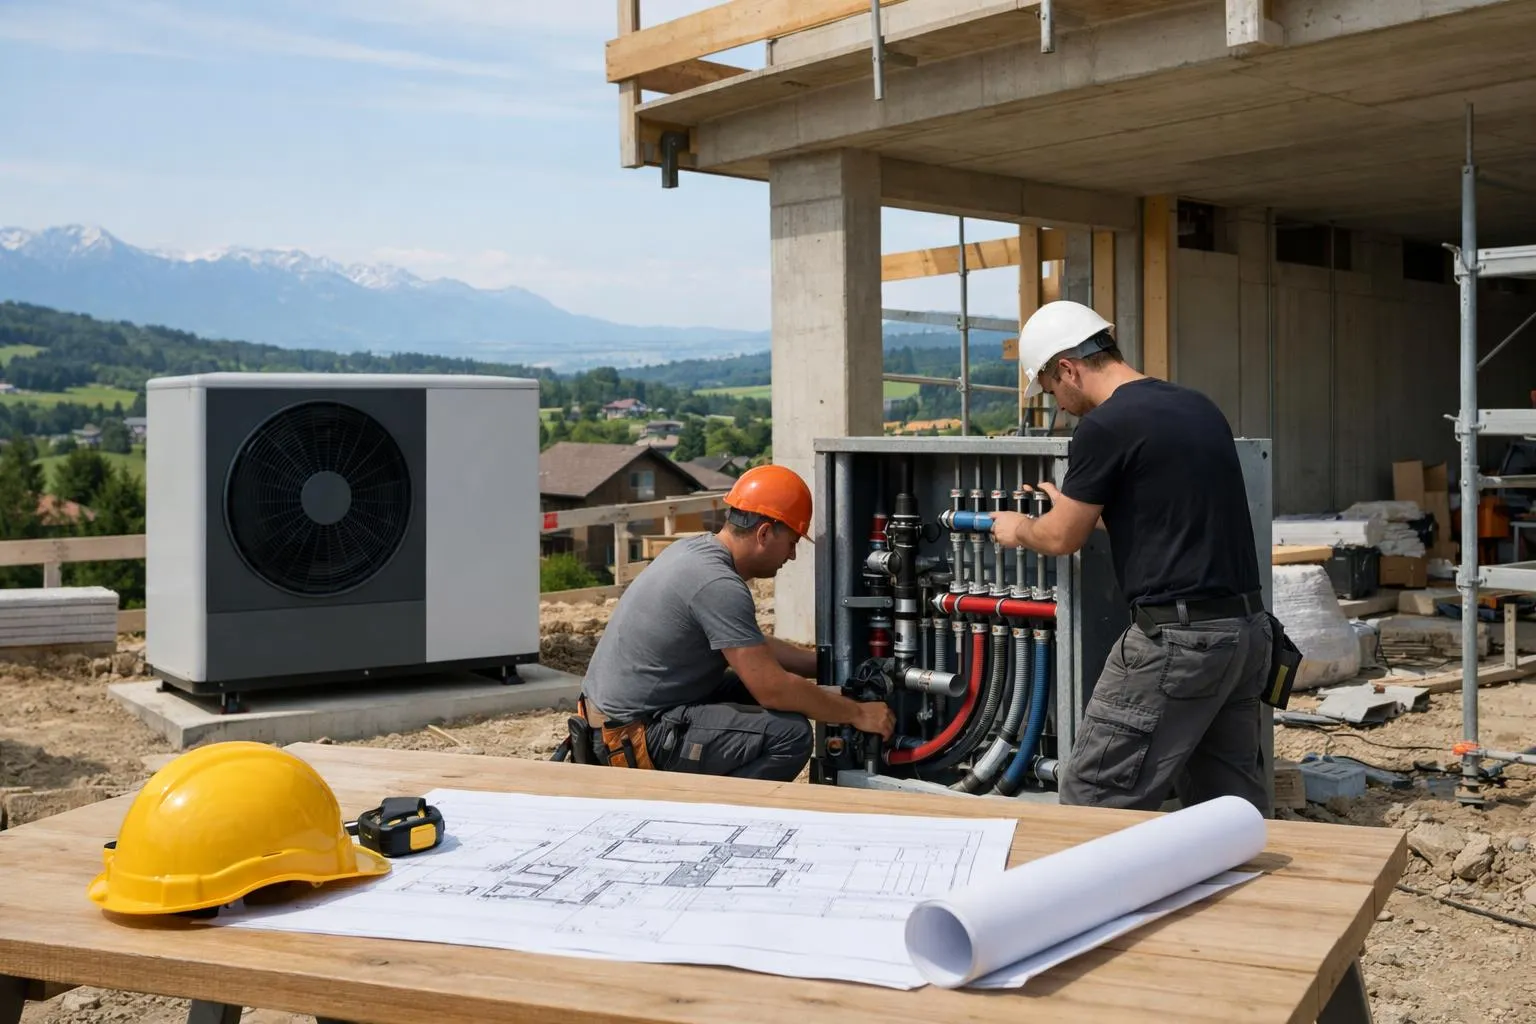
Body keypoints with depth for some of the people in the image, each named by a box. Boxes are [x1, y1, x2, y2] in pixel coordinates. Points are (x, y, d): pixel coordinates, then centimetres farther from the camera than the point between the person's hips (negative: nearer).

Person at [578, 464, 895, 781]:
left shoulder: (697, 549, 9)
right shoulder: (718, 584, -21)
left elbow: (754, 647, 21)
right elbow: (774, 689, -21)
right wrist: (857, 714, -10)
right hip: (633, 740, -11)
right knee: (790, 733, -19)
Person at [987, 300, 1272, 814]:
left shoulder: (1104, 427, -12)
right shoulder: (1200, 407, 13)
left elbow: (1061, 538, -2)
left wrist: (1016, 529, 19)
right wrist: (1077, 503, 35)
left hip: (1179, 636, -9)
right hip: (1247, 627, 9)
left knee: (1093, 801, -1)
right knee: (1229, 799, 16)